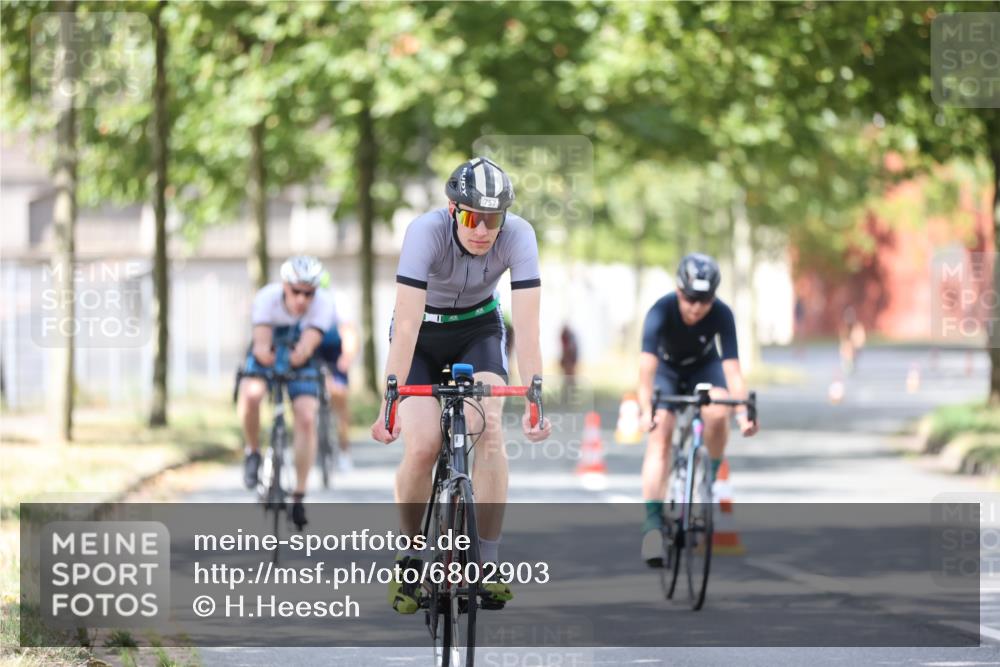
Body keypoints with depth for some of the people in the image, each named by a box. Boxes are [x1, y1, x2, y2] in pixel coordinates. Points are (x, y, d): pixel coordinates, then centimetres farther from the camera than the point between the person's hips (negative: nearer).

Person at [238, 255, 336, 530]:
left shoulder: (323, 304, -28)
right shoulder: (266, 298, -29)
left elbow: (307, 346, -40)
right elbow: (261, 343, -38)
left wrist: (300, 353, -63)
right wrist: (264, 352, -62)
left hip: (301, 361, 1)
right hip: (267, 357, 0)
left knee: (306, 418, -18)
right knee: (250, 394, -32)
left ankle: (298, 497, -11)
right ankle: (253, 453, -5)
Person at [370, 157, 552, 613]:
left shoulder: (518, 236, -27)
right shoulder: (426, 232, -32)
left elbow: (527, 325, -31)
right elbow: (407, 324, -37)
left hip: (477, 331, 1)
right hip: (423, 334, -1)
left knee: (488, 430, -22)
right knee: (422, 446, -17)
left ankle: (487, 562, -15)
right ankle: (414, 555, 6)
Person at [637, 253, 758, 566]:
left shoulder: (721, 315, -30)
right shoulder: (661, 311, -33)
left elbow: (731, 366, -35)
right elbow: (647, 365, -43)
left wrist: (742, 412, -48)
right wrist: (646, 409, -57)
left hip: (704, 367, 1)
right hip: (667, 368, -1)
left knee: (717, 414, -30)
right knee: (659, 436, -21)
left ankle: (711, 477, -3)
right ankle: (653, 520, -25)